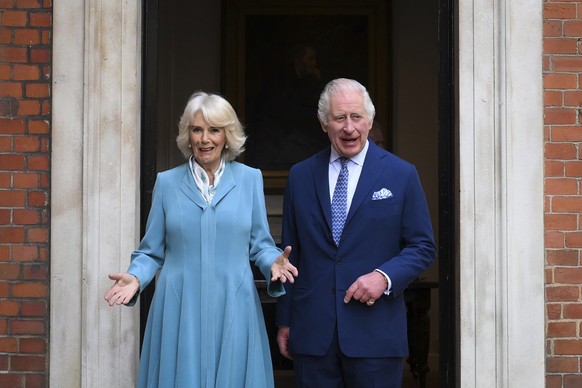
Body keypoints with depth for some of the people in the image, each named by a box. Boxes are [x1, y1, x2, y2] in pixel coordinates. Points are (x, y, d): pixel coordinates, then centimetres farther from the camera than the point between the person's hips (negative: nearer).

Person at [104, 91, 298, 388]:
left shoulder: (250, 179, 5)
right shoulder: (167, 182, 6)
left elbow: (260, 244, 8)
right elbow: (152, 251, 8)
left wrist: (273, 263, -13)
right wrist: (135, 278, -11)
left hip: (233, 309, 0)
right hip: (179, 310, 0)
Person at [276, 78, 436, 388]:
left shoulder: (401, 175, 2)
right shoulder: (300, 176, 9)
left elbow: (423, 246, 3)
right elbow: (290, 254, 11)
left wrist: (384, 276, -14)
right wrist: (284, 322, 9)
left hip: (375, 335, -2)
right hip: (312, 334, 2)